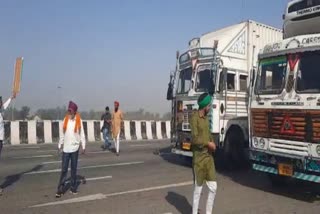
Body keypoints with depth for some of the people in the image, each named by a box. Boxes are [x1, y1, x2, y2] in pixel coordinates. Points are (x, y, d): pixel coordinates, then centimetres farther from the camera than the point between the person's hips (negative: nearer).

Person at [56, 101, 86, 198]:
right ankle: (60, 189, 7)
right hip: (65, 148, 2)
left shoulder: (79, 120, -4)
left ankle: (73, 188, 19)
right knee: (64, 169, 2)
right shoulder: (65, 119, 3)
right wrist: (60, 145, 10)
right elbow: (62, 133, 8)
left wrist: (83, 146, -5)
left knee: (74, 169, 8)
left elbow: (82, 134, -2)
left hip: (74, 148, -1)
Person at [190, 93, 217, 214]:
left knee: (213, 187, 10)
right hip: (199, 158, -7)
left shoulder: (206, 117, 11)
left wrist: (212, 143, 2)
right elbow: (195, 139, -22)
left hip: (209, 156, 7)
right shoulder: (194, 117, -15)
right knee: (198, 189, 4)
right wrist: (208, 143, -12)